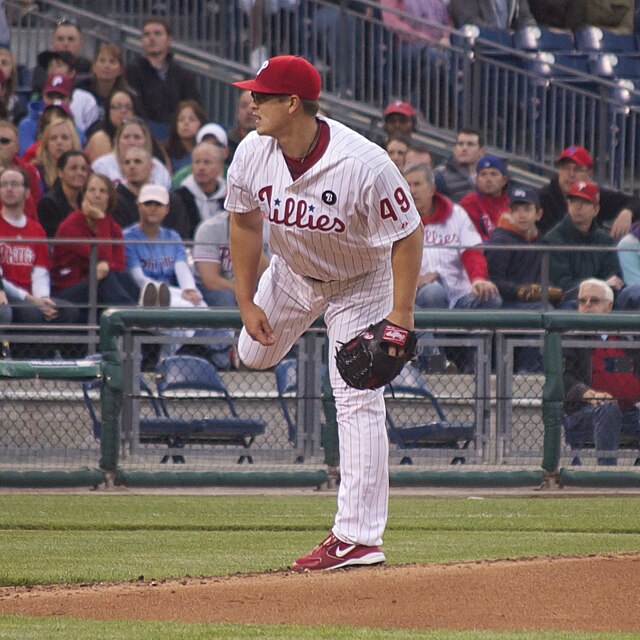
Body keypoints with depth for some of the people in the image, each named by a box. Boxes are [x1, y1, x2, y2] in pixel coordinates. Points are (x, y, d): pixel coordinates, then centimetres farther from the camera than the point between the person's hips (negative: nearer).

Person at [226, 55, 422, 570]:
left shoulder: (364, 164, -36)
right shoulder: (253, 154, -20)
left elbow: (408, 234, -26)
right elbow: (245, 221, -3)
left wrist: (401, 313, -29)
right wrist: (247, 301, -3)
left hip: (361, 282, -5)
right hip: (291, 272, 5)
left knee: (358, 400, -12)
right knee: (255, 354, 21)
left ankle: (359, 537, -13)